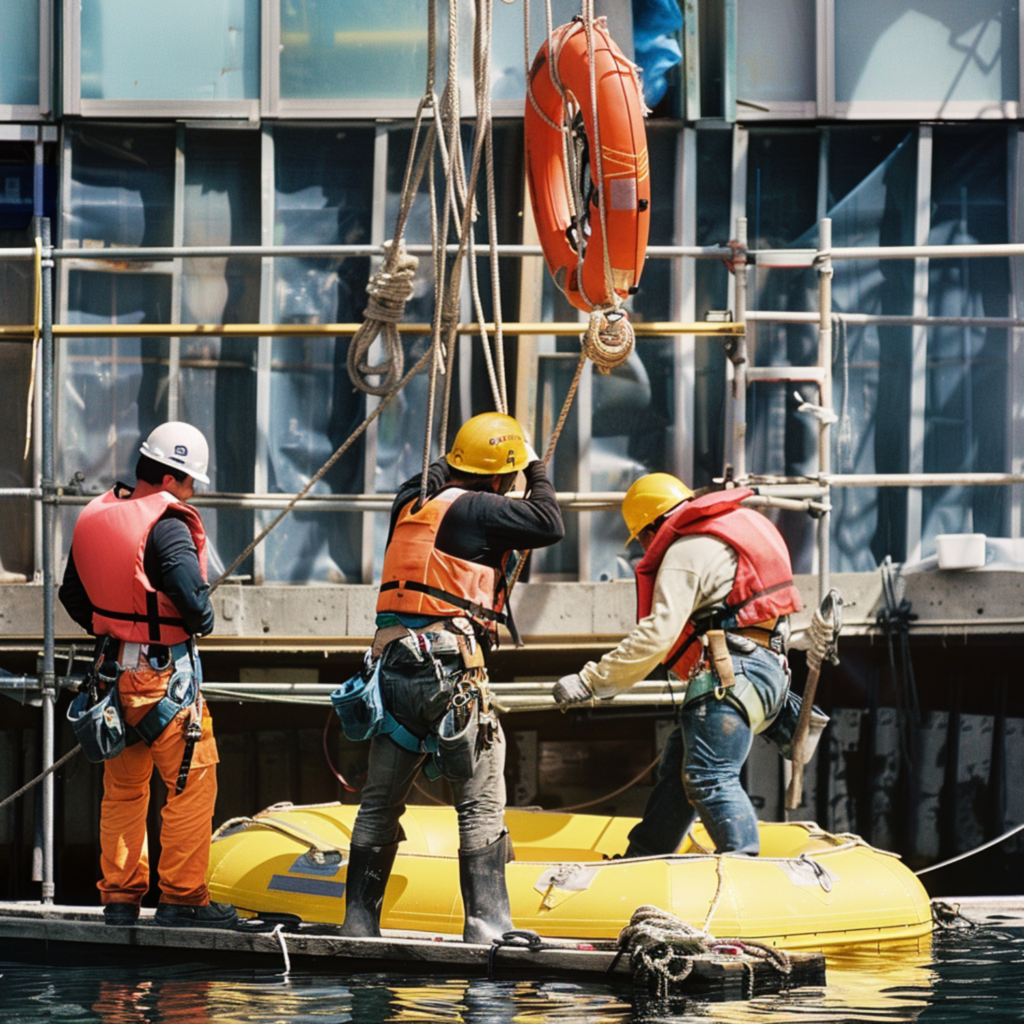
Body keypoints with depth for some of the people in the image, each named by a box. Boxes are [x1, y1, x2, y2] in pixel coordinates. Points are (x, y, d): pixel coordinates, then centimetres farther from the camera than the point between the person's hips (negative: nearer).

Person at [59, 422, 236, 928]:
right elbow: (194, 600, -26)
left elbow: (72, 595, 16)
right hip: (165, 674, -8)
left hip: (114, 670, 8)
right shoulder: (166, 525, -17)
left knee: (123, 788, 16)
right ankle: (182, 897, 0)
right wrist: (202, 621, -4)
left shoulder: (93, 519, 7)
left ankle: (120, 896, 17)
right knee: (192, 784, 0)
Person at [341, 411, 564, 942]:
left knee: (380, 803, 15)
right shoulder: (475, 510, -7)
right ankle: (487, 924, -5)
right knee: (481, 802, -1)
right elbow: (551, 525, -4)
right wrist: (537, 472, 10)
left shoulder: (410, 502, 13)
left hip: (394, 668, 7)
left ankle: (358, 921, 18)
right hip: (449, 670, -7)